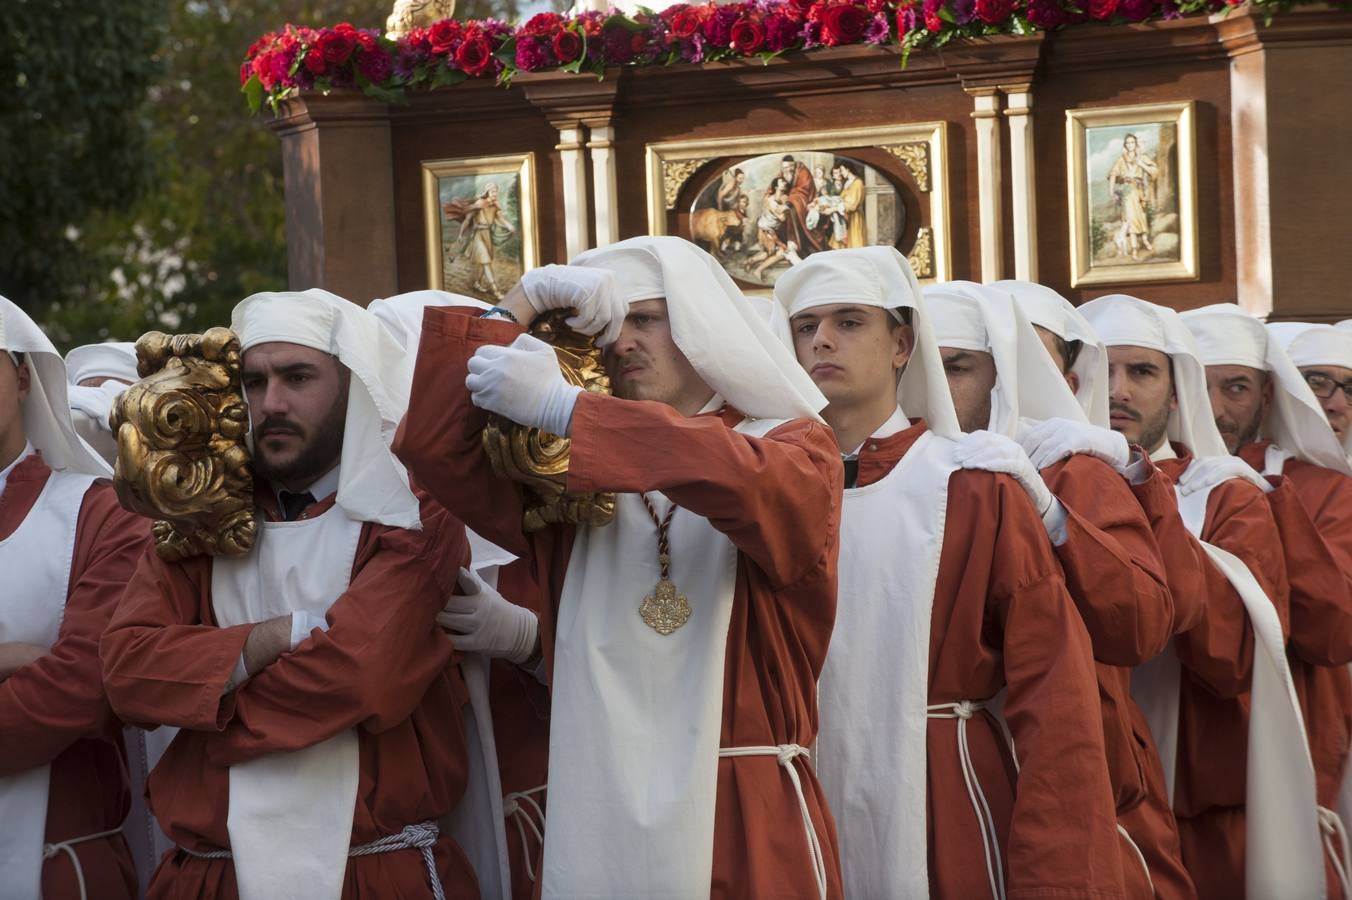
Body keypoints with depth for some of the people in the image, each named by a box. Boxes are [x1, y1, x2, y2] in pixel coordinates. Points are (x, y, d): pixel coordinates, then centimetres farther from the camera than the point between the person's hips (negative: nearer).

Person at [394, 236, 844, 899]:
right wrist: (522, 304, -2)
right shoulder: (571, 476, 12)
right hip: (596, 821, 3)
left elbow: (751, 482, -20)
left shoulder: (794, 448, 3)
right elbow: (433, 447, 1)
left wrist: (565, 408, -19)